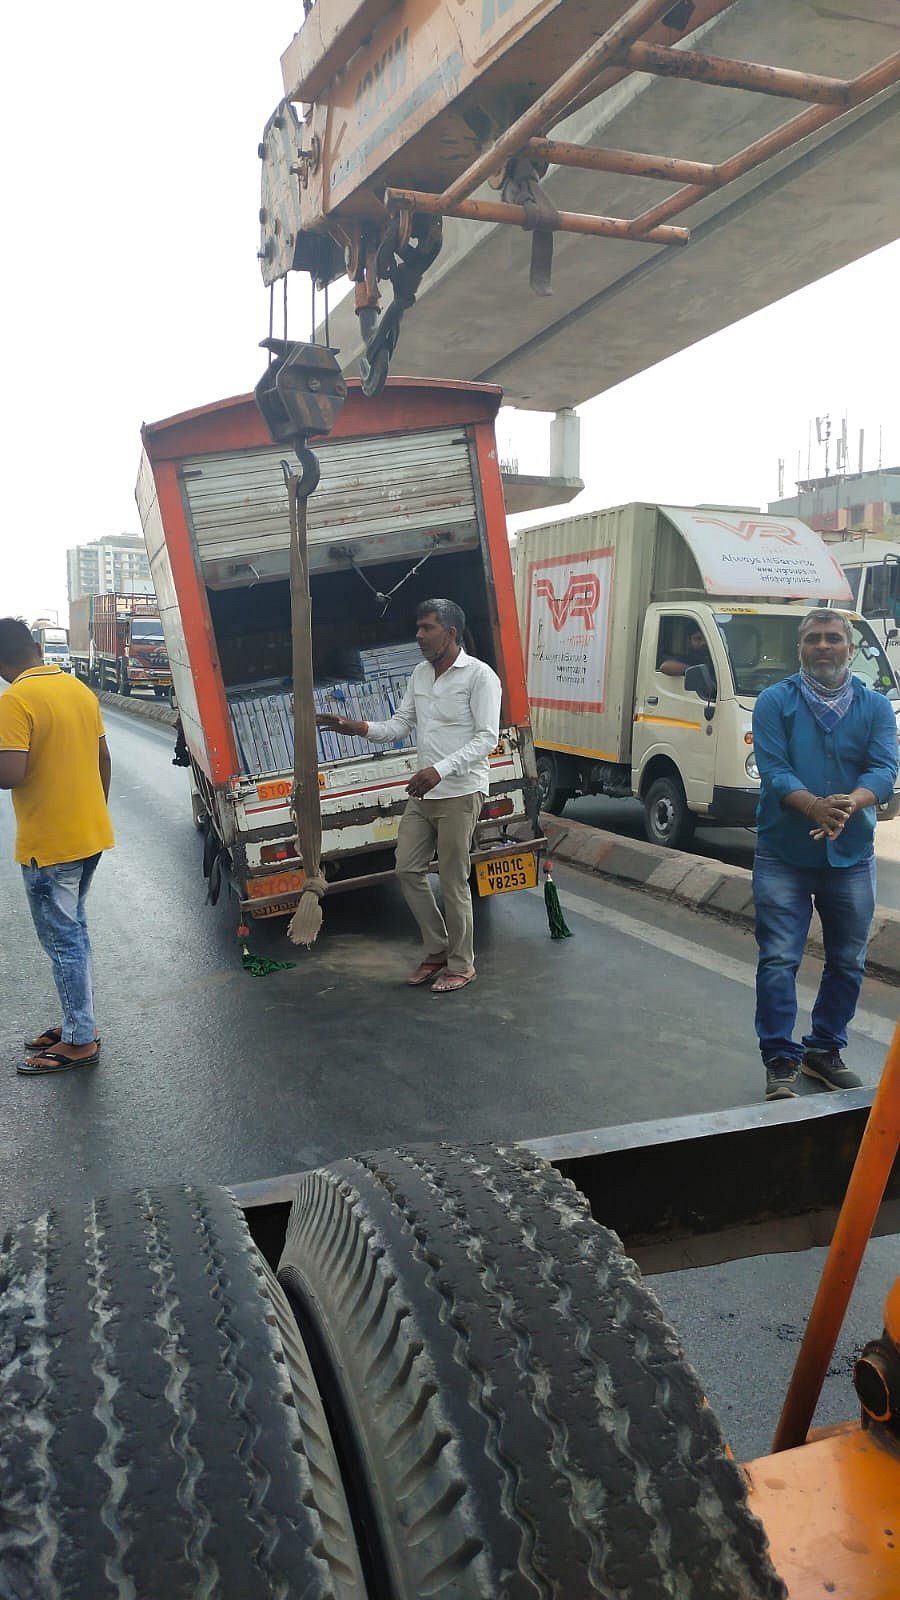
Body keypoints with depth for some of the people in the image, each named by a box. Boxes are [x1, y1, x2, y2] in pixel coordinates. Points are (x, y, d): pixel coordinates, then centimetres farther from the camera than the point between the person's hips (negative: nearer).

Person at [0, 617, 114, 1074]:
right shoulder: (80, 690, 5)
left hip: (48, 844, -8)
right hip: (91, 835, 8)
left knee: (63, 939, 3)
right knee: (72, 929, 20)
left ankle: (80, 1041, 13)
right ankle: (78, 1020, 30)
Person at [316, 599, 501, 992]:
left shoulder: (479, 675, -11)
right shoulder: (420, 674, 12)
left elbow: (486, 738, -17)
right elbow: (399, 725, 12)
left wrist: (440, 770, -27)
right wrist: (358, 728, -7)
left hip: (460, 793, -8)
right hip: (423, 794, 8)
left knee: (453, 881, -1)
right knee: (408, 870, 9)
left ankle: (461, 965, 15)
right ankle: (436, 950, 25)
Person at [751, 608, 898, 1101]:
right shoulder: (775, 701, -2)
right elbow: (773, 769, -13)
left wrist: (850, 804, -30)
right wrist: (815, 807, -32)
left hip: (852, 856, 3)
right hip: (784, 855, -3)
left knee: (847, 962, 13)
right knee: (778, 961, -4)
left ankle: (825, 1050, 29)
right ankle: (781, 1061, 6)